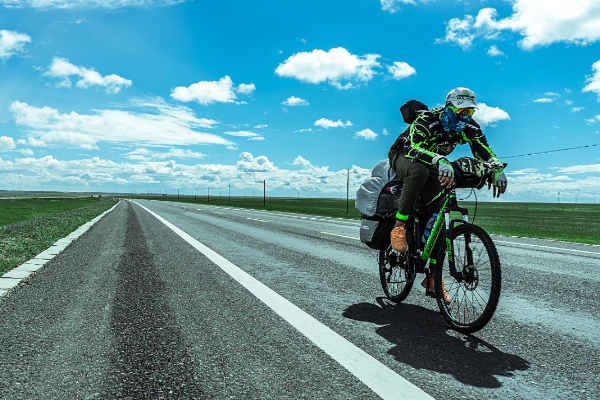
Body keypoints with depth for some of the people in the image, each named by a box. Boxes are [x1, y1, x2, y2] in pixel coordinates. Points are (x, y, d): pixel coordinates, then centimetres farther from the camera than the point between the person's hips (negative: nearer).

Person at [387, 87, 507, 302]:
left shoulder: (468, 126, -12)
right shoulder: (427, 120, -29)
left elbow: (483, 150, -14)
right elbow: (414, 149, -46)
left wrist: (497, 168, -36)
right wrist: (441, 161, -63)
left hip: (432, 169, 5)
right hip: (403, 156, -5)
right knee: (419, 171, -43)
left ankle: (432, 276, 1)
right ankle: (399, 226, -31)